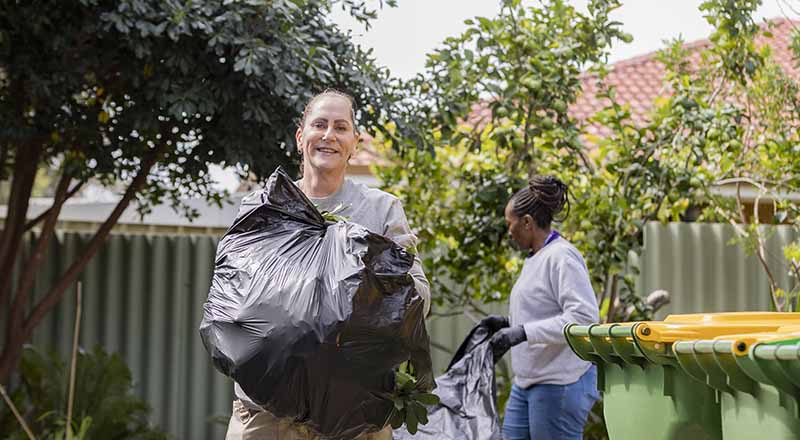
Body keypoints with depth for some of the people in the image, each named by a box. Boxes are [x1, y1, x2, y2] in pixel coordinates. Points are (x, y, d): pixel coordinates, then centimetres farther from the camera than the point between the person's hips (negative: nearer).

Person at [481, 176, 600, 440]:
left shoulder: (561, 257, -14)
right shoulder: (535, 258, 15)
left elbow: (584, 316, -23)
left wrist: (523, 332, -26)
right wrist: (509, 324, 12)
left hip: (559, 383, -9)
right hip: (527, 382, 9)